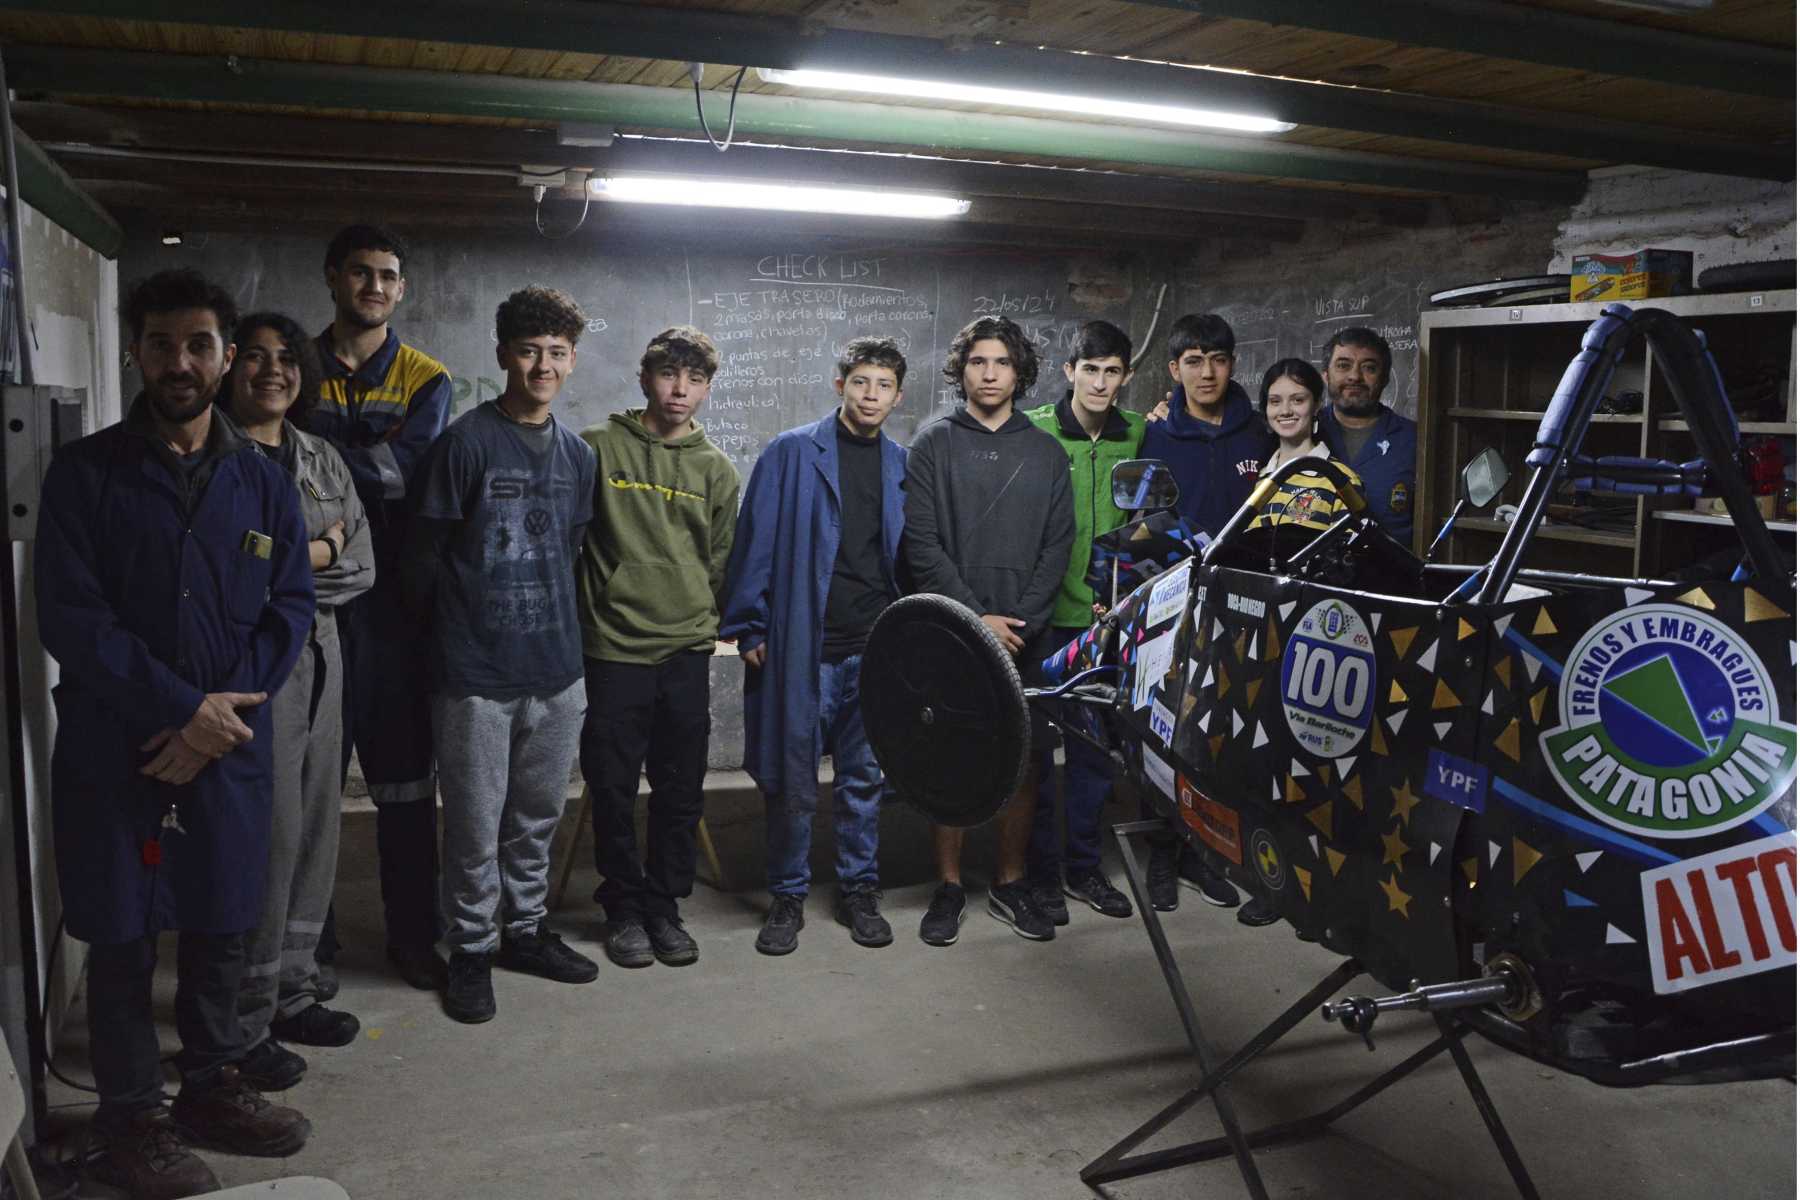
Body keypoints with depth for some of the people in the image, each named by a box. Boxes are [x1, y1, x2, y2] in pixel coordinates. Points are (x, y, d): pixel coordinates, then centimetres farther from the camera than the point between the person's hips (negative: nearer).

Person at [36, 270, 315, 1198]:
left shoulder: (263, 482, 6)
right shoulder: (85, 472, -3)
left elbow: (291, 608, 2)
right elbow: (67, 615, -10)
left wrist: (219, 715, -11)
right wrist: (180, 707, -16)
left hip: (228, 745, 3)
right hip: (112, 748, -3)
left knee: (221, 925, 13)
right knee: (122, 937, 7)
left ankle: (211, 1087, 32)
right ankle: (129, 1117, 24)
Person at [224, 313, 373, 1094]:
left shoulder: (321, 460, 14)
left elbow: (361, 567, 8)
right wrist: (319, 547, -8)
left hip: (318, 655, 7)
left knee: (315, 831, 11)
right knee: (266, 836, -5)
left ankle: (291, 994, 25)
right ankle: (244, 1024, 9)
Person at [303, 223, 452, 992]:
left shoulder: (425, 380, 6)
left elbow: (406, 469, -10)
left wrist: (325, 452, -12)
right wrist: (371, 466, -12)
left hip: (393, 603, 0)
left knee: (405, 781, 8)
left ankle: (412, 935, 20)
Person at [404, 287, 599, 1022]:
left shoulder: (576, 455, 8)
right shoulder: (468, 441, -10)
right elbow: (423, 553, -6)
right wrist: (446, 631, 3)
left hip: (555, 666, 5)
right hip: (478, 673, -5)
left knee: (539, 816, 16)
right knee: (476, 825, 5)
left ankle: (524, 929, 32)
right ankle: (471, 949, 21)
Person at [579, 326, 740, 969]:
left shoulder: (715, 469, 8)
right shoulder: (597, 447, 0)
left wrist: (709, 623, 8)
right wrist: (582, 617, 3)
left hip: (687, 651, 2)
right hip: (613, 649, -2)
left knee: (681, 790, 8)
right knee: (613, 788, 5)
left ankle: (664, 905, 23)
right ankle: (623, 908, 22)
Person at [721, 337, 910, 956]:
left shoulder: (902, 465, 10)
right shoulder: (791, 453, -2)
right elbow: (755, 541, -3)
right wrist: (749, 628, -7)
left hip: (876, 649, 3)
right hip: (801, 647, -3)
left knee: (865, 779, 12)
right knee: (791, 781, 5)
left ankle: (859, 890, 26)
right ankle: (788, 897, 20)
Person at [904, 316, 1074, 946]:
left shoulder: (1046, 452, 10)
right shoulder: (934, 444, 3)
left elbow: (1058, 545, 5)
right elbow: (921, 544, -4)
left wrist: (1022, 621, -8)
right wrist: (977, 618, -11)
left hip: (1024, 635, 2)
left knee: (1023, 760, 5)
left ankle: (1010, 883, 20)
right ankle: (949, 887, 15)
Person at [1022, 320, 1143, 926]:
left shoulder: (1139, 434, 5)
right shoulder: (1034, 431, -5)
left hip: (1106, 615, 3)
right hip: (1043, 613, -3)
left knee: (1095, 746, 12)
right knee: (1036, 744, 4)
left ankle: (1083, 865, 25)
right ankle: (1040, 870, 17)